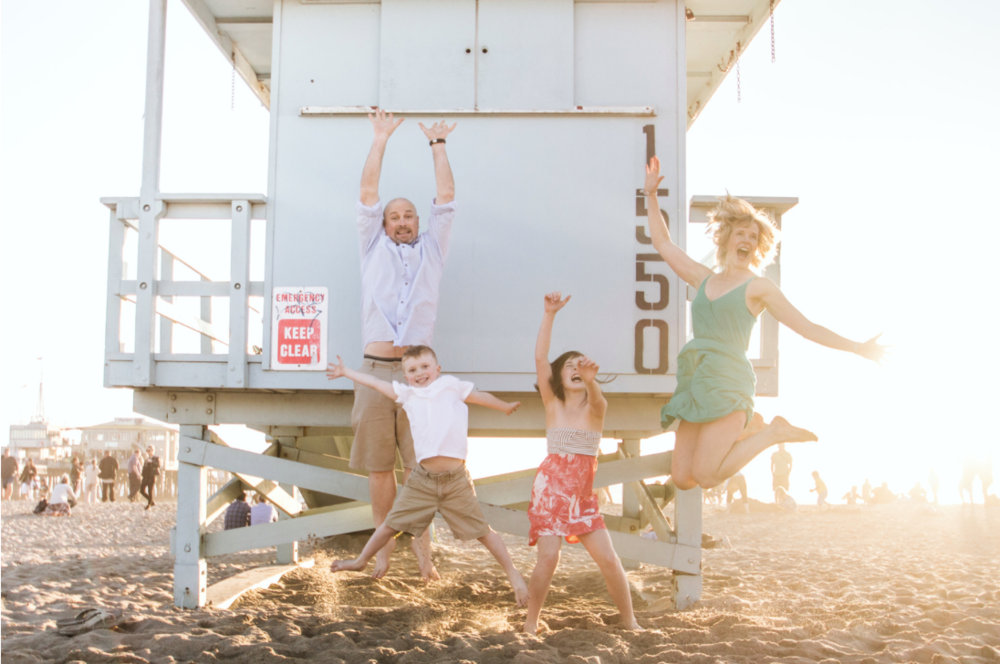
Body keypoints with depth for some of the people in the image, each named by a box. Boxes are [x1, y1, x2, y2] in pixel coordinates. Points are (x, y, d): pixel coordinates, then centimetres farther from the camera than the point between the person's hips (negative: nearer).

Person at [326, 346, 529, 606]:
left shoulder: (451, 385, 6)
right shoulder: (407, 393, 10)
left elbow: (482, 397, 20)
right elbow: (374, 382, 18)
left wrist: (506, 407, 33)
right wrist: (345, 372, 27)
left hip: (456, 479, -2)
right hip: (422, 479, 2)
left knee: (482, 530, 3)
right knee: (391, 523, 12)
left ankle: (513, 574, 18)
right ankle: (361, 560, 34)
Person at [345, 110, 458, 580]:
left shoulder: (431, 249, 18)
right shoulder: (374, 247, 18)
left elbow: (445, 198, 14)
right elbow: (368, 194, 13)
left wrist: (437, 144, 18)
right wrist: (380, 139, 14)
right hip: (376, 369, 1)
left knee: (419, 466, -3)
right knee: (378, 465, 3)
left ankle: (420, 543, 6)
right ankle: (384, 543, 14)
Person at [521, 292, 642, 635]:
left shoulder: (596, 409, 2)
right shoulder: (552, 404, 1)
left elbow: (596, 398, -24)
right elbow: (540, 357, -11)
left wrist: (590, 380, -48)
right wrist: (550, 313, -19)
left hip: (583, 496, 2)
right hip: (550, 489, -2)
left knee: (609, 560, -2)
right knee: (548, 558, -14)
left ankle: (630, 622, 14)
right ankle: (531, 624, 3)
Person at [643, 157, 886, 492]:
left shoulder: (759, 287, 7)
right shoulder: (704, 279, 19)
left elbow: (807, 327, 8)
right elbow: (663, 244, 27)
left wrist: (858, 348, 5)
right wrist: (651, 195, 26)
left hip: (728, 383, -5)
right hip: (696, 385, 6)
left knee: (705, 477, -16)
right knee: (682, 479, -1)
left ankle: (773, 432, 6)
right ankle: (747, 427, 20)